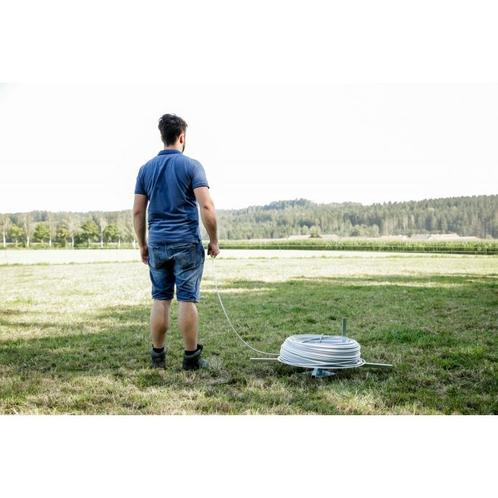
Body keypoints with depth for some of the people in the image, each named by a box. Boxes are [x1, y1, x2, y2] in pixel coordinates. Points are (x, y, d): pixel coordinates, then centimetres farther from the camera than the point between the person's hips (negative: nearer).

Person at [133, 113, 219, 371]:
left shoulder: (146, 168, 7)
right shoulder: (192, 165, -5)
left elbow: (138, 211, 6)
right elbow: (206, 207, -13)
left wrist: (142, 245, 15)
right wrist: (214, 241, -3)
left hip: (157, 243, 4)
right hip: (187, 243, -3)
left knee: (160, 300, 11)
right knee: (187, 300, 1)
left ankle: (158, 356, 16)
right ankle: (191, 357, 8)